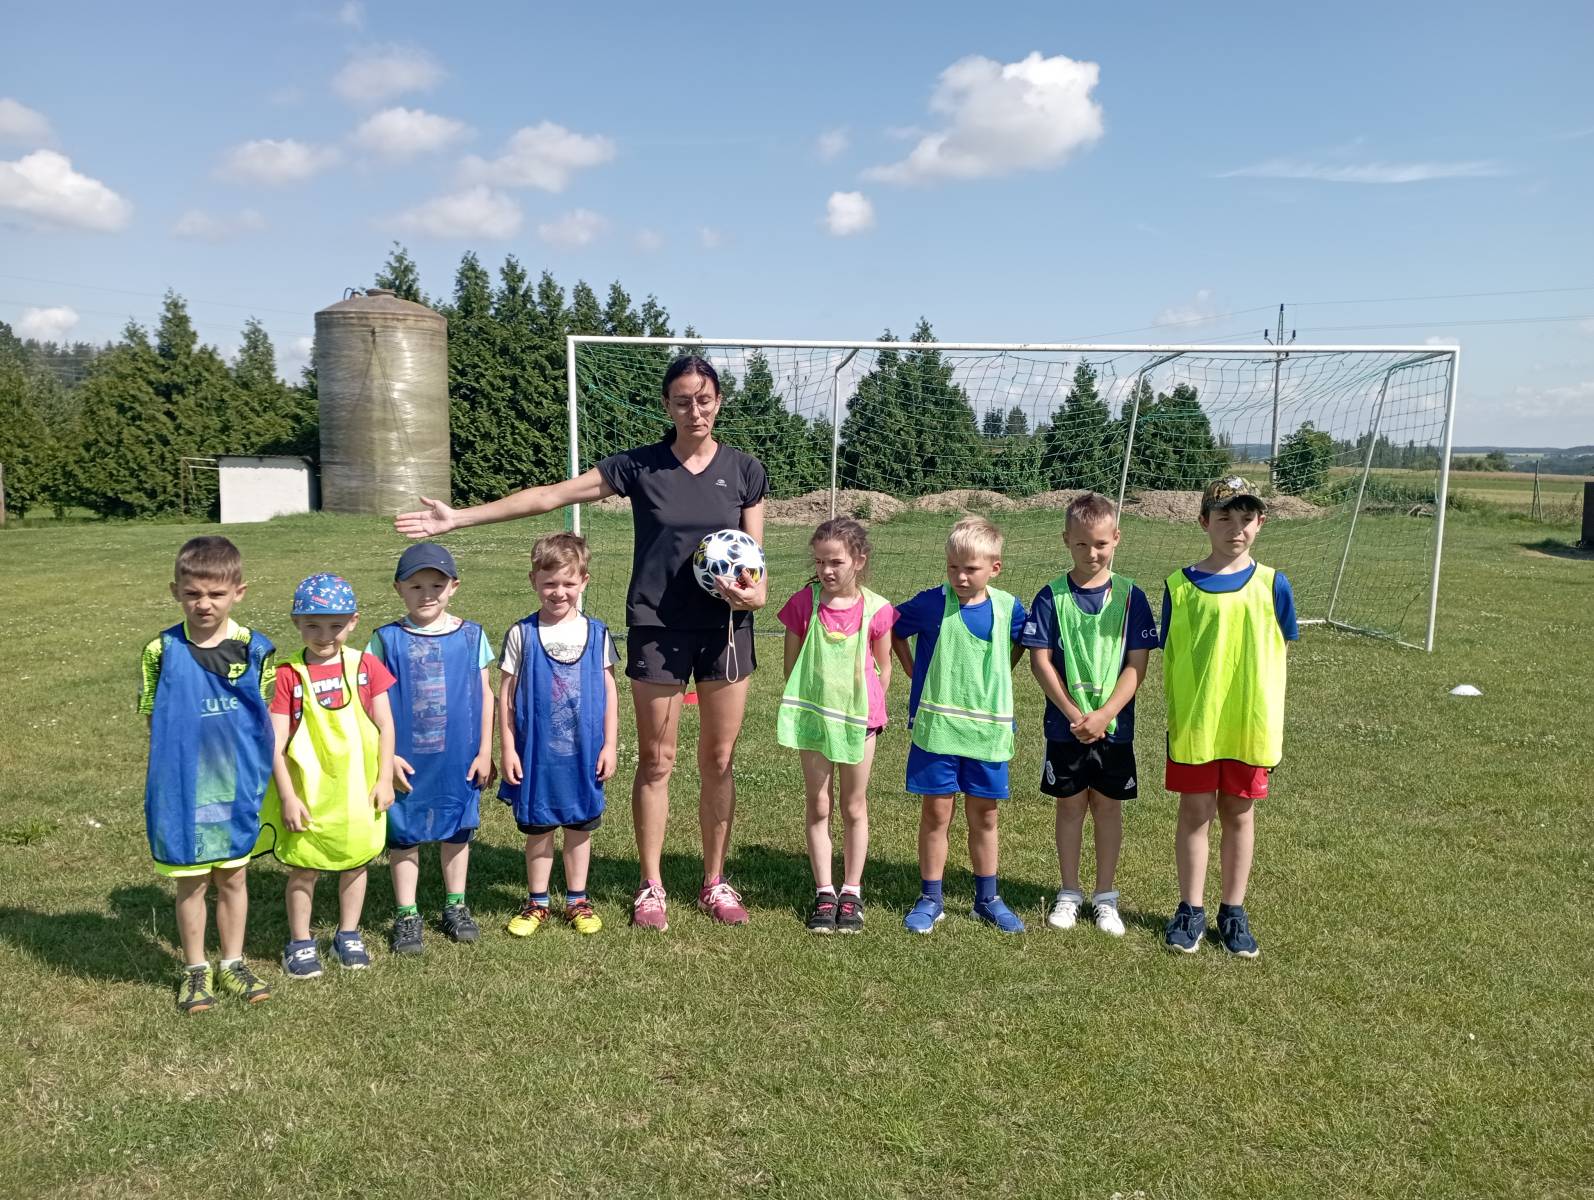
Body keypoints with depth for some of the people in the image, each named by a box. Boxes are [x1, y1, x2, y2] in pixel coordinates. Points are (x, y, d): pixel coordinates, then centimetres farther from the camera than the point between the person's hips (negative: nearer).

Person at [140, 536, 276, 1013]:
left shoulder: (256, 649, -5)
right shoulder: (161, 651, -8)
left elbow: (264, 717, 2)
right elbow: (153, 720, -1)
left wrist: (256, 769, -2)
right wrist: (183, 759, -8)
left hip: (238, 786, 1)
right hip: (183, 788, -1)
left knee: (233, 877, 15)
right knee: (191, 883, 11)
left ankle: (232, 963, 31)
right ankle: (195, 970, 29)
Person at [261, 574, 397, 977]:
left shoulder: (365, 666, -4)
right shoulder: (288, 675, -11)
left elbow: (385, 726, 0)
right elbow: (277, 743, -10)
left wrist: (384, 779, -3)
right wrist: (287, 797, -12)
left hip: (357, 789, 2)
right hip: (308, 792, -2)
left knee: (355, 860, 15)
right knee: (304, 867, 10)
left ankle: (348, 935, 33)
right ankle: (299, 942, 27)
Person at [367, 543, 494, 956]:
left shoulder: (471, 636, -1)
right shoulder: (387, 639, -5)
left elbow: (485, 694, 2)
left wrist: (485, 751, 0)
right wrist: (387, 755, -8)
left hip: (459, 759, 1)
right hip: (406, 761, -1)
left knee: (456, 830, 14)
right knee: (403, 835, 9)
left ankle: (455, 906, 31)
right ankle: (406, 914, 23)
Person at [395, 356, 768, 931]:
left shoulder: (745, 470, 2)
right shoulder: (639, 465, -2)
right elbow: (551, 494, -3)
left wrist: (756, 592, -18)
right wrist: (460, 517, -7)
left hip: (726, 628, 1)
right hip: (657, 628, -1)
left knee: (719, 760, 8)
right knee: (656, 761, 6)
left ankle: (715, 883, 24)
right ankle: (651, 887, 21)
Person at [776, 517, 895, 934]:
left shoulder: (875, 609, -8)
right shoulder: (803, 603, -5)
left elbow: (884, 667, 4)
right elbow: (791, 663, 3)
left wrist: (871, 707, 0)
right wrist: (802, 703, 0)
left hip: (858, 716, -1)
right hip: (812, 716, 1)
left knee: (854, 806, 11)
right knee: (818, 805, 7)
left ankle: (851, 893, 23)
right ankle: (824, 893, 18)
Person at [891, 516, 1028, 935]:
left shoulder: (1008, 607, -2)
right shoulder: (931, 604, -9)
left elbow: (1020, 644, 19)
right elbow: (892, 632, 6)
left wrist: (996, 683, 9)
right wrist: (918, 678, 3)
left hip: (988, 730, 2)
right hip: (937, 727, -2)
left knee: (984, 816, 13)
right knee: (936, 813, 6)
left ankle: (987, 898, 27)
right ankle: (930, 899, 19)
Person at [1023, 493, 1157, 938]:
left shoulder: (1129, 596, -4)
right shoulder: (1052, 596, -5)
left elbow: (1136, 665, -6)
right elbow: (1040, 661, -7)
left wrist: (1104, 714, -16)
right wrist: (1073, 714, -15)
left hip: (1114, 726, 0)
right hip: (1065, 726, 0)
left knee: (1108, 805, 10)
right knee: (1070, 804, 10)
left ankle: (1105, 896, 23)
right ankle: (1069, 893, 24)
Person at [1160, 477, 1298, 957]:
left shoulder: (1271, 584, -2)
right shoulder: (1180, 586, -3)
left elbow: (1276, 654, 3)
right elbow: (1169, 657, 1)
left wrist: (1271, 720, 0)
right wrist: (1172, 717, 0)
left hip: (1250, 723, 1)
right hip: (1193, 723, -1)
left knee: (1239, 813, 12)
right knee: (1195, 813, 8)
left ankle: (1233, 910, 25)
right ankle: (1191, 910, 21)